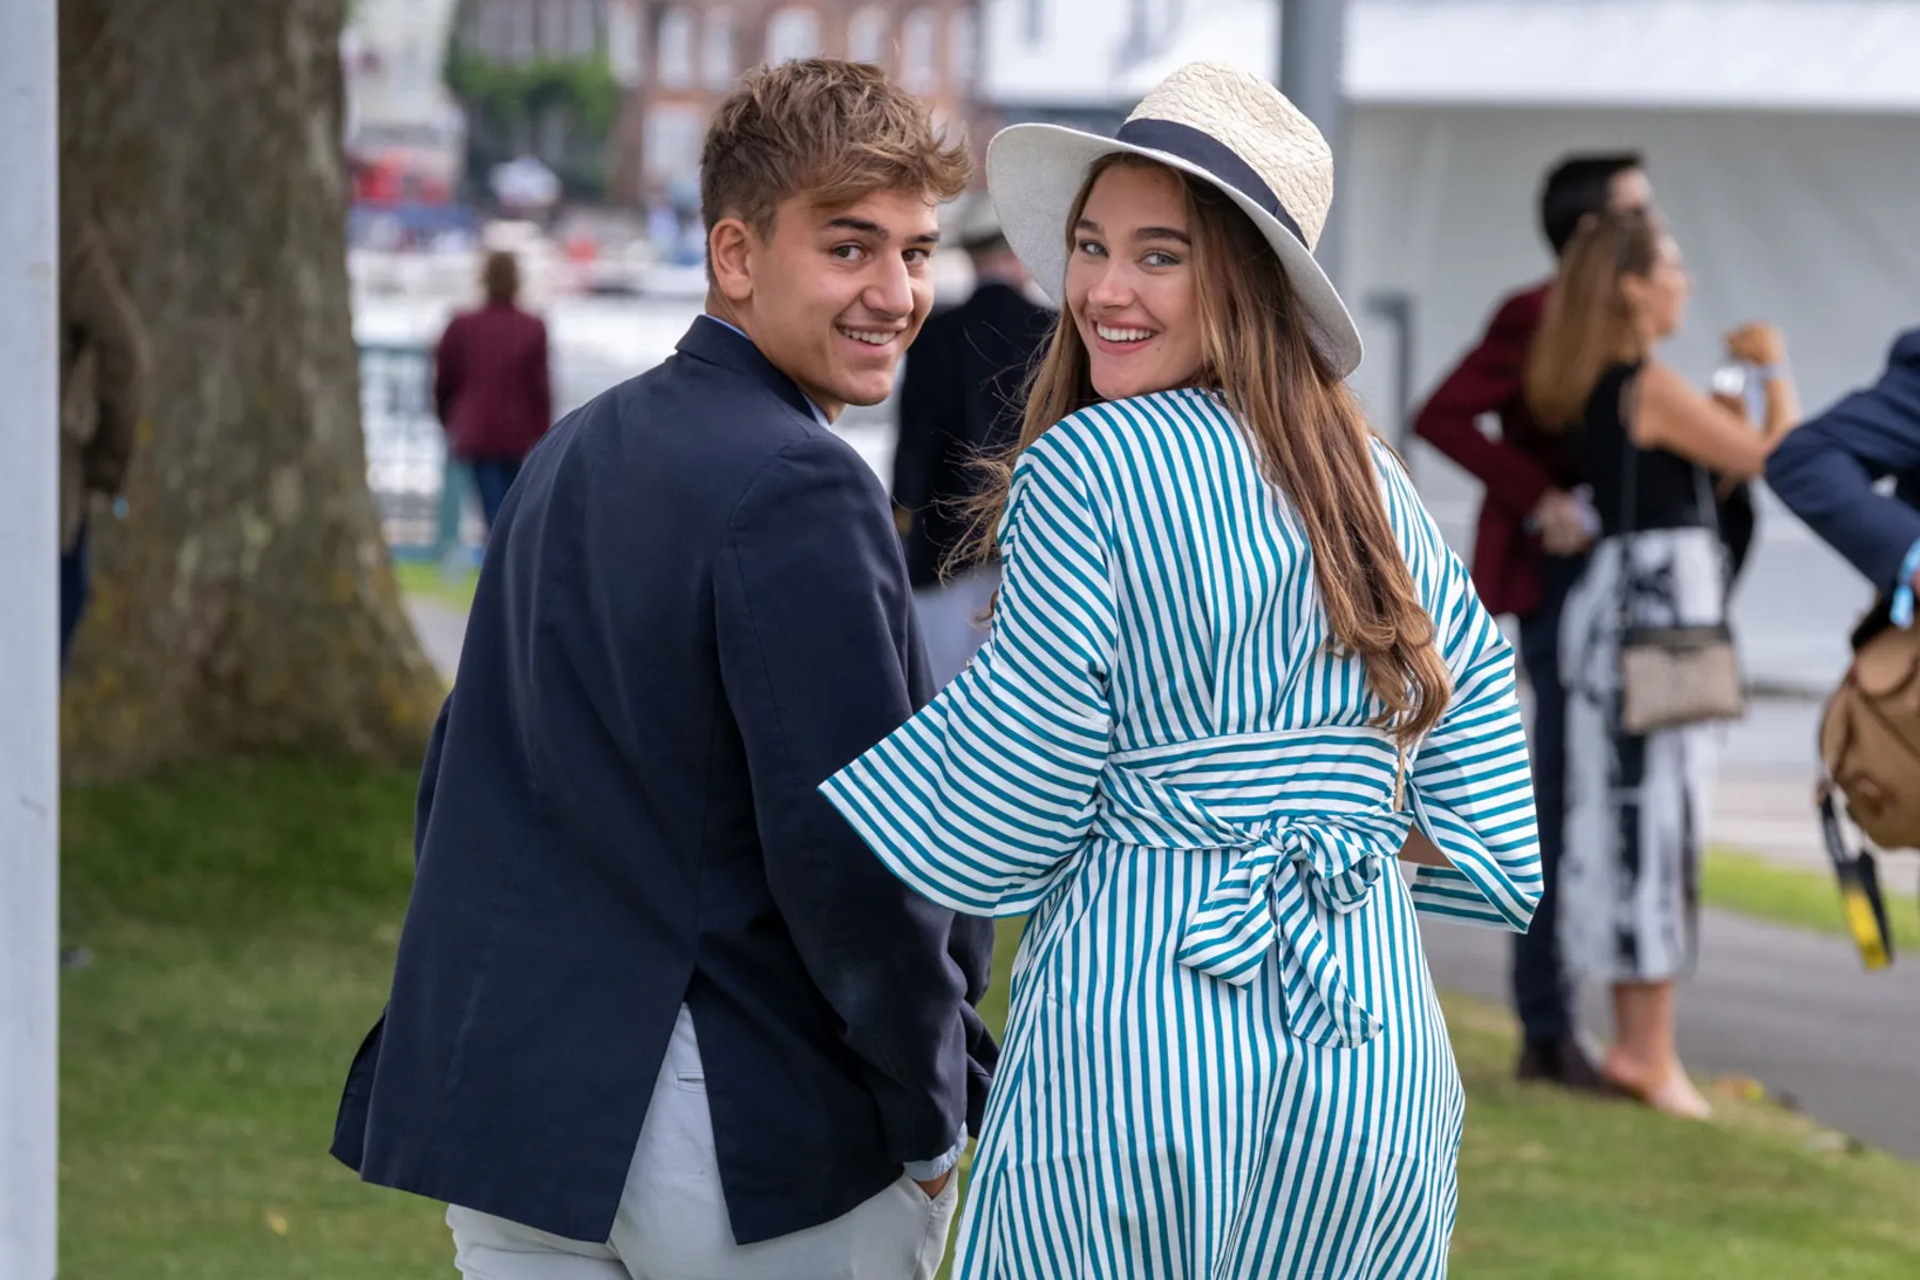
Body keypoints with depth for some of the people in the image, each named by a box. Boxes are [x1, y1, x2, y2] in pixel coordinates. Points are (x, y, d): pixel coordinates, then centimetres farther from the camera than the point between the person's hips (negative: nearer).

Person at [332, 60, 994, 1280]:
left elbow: (466, 778, 19)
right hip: (767, 1136, -8)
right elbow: (848, 847, -20)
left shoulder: (568, 457, 14)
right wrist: (934, 1118, -8)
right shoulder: (799, 490, -15)